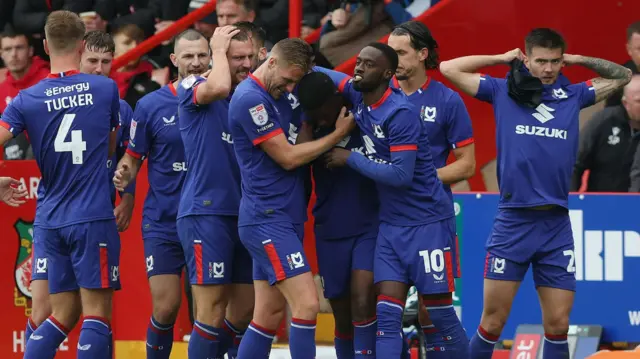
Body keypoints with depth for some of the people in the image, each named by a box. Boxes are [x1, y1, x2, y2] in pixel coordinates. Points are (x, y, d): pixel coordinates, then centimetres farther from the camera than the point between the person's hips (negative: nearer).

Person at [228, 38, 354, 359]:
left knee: (269, 316, 9)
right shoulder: (250, 99, -15)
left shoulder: (283, 93, 13)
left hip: (286, 218, 9)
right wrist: (338, 135, -6)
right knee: (307, 305, -16)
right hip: (267, 220, -9)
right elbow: (288, 157, -14)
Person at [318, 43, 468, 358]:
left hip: (427, 222, -7)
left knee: (441, 315, -2)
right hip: (391, 223, 7)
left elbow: (401, 175, -24)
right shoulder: (357, 95, 2)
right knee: (387, 314, -3)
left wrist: (350, 159, -16)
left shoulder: (401, 113, -20)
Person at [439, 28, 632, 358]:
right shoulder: (503, 92, 4)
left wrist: (578, 59, 11)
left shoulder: (574, 95, 10)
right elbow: (448, 69, 4)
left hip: (557, 225, 2)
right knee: (493, 321, -2)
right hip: (512, 222, -2)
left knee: (558, 324, 2)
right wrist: (501, 58, 6)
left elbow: (622, 76, 21)